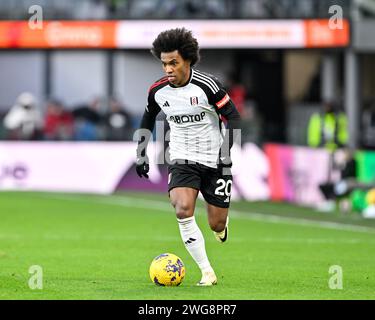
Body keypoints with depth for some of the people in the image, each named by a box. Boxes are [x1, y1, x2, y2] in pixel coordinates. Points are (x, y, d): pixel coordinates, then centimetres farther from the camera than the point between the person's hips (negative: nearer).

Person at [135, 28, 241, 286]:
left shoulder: (206, 85, -17)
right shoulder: (158, 91, -5)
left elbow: (233, 116, -10)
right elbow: (148, 118, 16)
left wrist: (226, 151, -20)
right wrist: (141, 154, 11)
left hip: (214, 160, -2)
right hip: (182, 160, 2)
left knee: (217, 225, 2)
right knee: (183, 211, -24)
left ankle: (222, 223, 44)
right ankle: (207, 272, -15)